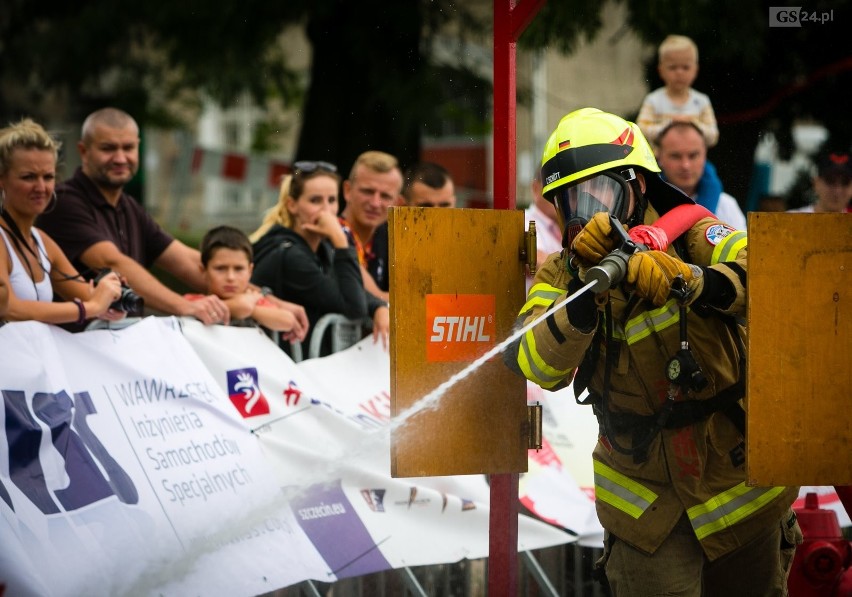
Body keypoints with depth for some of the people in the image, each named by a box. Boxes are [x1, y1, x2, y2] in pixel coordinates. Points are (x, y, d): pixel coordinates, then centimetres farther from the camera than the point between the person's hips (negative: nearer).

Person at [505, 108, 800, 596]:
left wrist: (694, 281, -45)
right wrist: (588, 298, -34)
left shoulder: (690, 237, -8)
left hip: (738, 481, -1)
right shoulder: (561, 276, -1)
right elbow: (538, 366, -19)